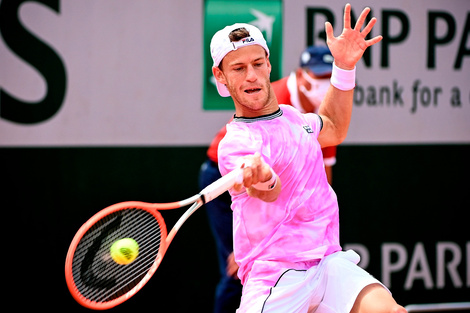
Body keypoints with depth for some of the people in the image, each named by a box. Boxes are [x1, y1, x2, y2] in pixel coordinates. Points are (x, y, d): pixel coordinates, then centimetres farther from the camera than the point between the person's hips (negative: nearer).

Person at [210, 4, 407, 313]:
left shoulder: (290, 117, 16)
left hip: (329, 262, 5)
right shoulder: (235, 144, -10)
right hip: (275, 279, -5)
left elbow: (332, 129, 38)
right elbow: (270, 193, -30)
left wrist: (344, 67, 27)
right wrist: (261, 177, -54)